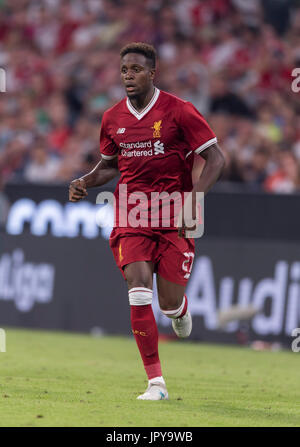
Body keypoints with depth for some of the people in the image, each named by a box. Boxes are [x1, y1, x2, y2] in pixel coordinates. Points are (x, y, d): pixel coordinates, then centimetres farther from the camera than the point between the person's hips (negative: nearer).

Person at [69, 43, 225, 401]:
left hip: (175, 219, -2)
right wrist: (85, 182, 2)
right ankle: (155, 382, -12)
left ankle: (180, 309, 41)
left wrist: (193, 199, -20)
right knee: (139, 292, -16)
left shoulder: (178, 111, -8)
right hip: (132, 217, 2)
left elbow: (215, 159, -7)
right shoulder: (112, 118, 6)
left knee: (169, 302, -1)